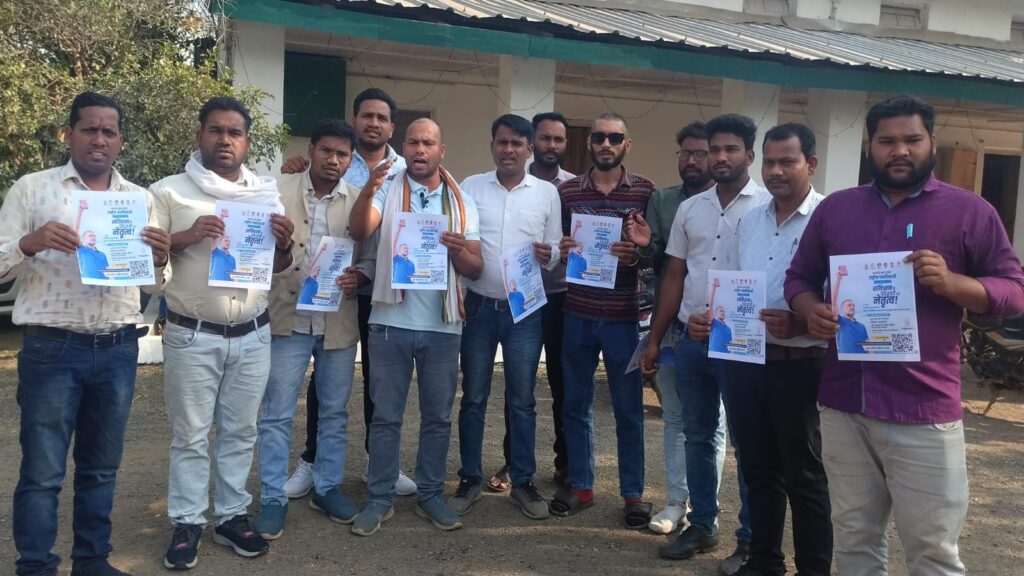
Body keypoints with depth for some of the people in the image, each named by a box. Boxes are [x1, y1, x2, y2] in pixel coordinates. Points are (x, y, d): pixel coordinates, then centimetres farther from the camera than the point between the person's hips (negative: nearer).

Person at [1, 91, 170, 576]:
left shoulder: (140, 199, 10)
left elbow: (154, 282, 11)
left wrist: (159, 260, -11)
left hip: (118, 351, 3)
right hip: (51, 350, -3)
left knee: (101, 467, 14)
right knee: (42, 472, 3)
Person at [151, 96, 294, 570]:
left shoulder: (267, 194, 9)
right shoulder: (169, 191, -2)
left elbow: (278, 267, 14)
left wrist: (284, 244, -8)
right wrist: (186, 237, -19)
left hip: (252, 335, 3)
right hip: (193, 335, -3)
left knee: (240, 432, 11)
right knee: (190, 435, 5)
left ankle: (231, 516, 24)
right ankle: (186, 523, 18)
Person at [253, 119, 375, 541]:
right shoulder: (279, 190, 0)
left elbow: (373, 255, 7)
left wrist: (359, 276, -12)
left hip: (339, 321, 2)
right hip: (289, 318, -2)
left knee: (334, 411, 12)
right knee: (277, 414, 3)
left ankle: (327, 488, 28)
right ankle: (273, 498, 15)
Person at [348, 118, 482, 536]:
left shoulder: (463, 202, 7)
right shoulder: (387, 190, 1)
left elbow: (475, 270, 6)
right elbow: (358, 231, -17)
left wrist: (458, 250, -16)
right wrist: (367, 191, -34)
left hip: (443, 325, 2)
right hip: (392, 322, -2)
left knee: (437, 417, 11)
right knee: (385, 416, 6)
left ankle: (430, 495, 24)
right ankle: (379, 499, 17)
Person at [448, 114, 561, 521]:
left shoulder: (547, 193, 4)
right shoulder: (470, 187, 3)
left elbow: (555, 251, 6)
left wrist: (548, 256, -16)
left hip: (526, 311, 0)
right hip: (479, 307, 0)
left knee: (522, 400, 7)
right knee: (473, 397, 8)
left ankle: (523, 482, 19)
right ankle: (470, 479, 20)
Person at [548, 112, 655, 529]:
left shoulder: (645, 192, 1)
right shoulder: (566, 191, 5)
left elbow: (656, 253, 1)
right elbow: (554, 246, 11)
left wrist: (637, 255, -20)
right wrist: (560, 250, -12)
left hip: (623, 317, -2)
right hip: (577, 315, 2)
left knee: (628, 408, 6)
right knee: (575, 404, 11)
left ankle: (633, 492, 20)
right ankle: (580, 485, 25)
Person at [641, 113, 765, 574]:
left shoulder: (767, 207, -5)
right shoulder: (689, 209, 10)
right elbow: (673, 277, 12)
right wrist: (655, 339, 9)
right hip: (691, 338, 5)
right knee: (698, 436, 14)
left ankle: (751, 538, 17)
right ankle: (702, 524, 27)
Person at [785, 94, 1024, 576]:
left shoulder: (970, 211, 0)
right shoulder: (834, 208, 10)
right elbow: (798, 277, 16)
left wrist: (951, 283, -20)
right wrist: (811, 311, -7)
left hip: (925, 412, -3)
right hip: (842, 405, 3)